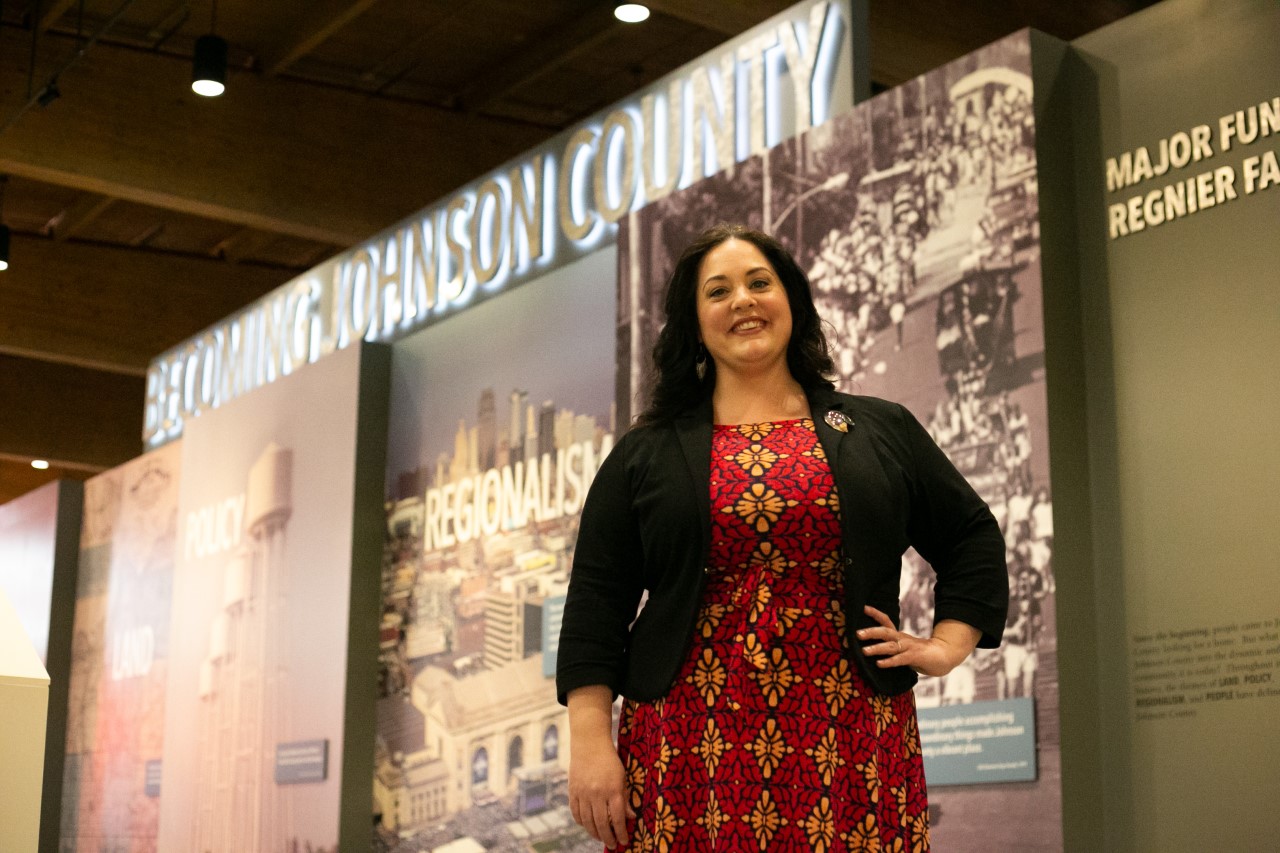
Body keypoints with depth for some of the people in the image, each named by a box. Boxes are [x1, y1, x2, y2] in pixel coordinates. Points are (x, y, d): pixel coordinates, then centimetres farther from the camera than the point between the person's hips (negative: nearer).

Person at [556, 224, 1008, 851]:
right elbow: (596, 601, 5)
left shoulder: (879, 432, 12)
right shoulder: (646, 455, 9)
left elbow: (972, 537, 20)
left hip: (848, 746, 1)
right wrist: (590, 742, -3)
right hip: (691, 745, 0)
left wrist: (946, 646, 7)